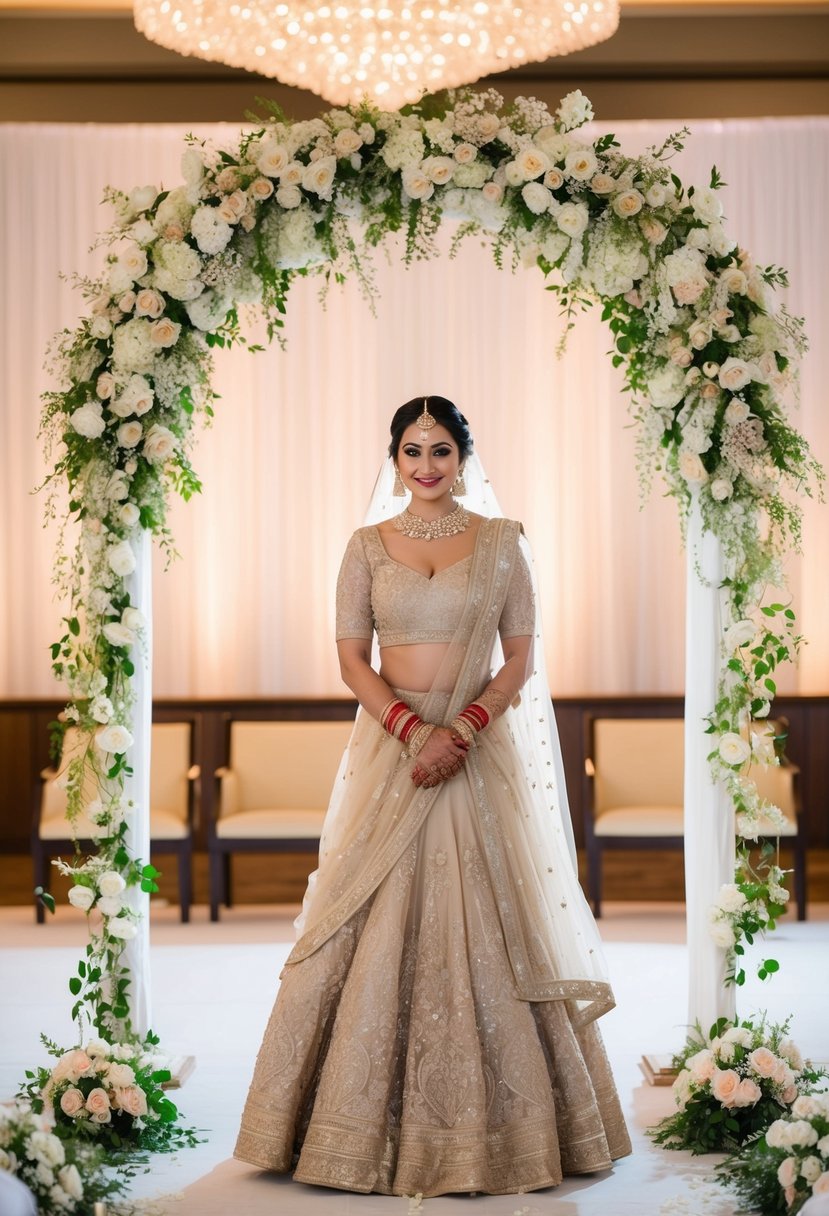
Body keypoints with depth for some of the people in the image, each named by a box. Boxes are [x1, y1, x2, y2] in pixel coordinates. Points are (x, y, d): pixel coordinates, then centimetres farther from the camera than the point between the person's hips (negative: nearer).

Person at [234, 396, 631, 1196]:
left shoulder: (501, 541, 5)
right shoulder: (368, 546, 7)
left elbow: (521, 658, 2)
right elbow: (351, 659, 2)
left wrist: (462, 730, -13)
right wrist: (413, 729, -13)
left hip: (481, 747, 0)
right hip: (390, 742, 1)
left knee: (488, 930, -1)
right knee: (375, 931, -2)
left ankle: (491, 1122, 9)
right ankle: (364, 1123, 8)